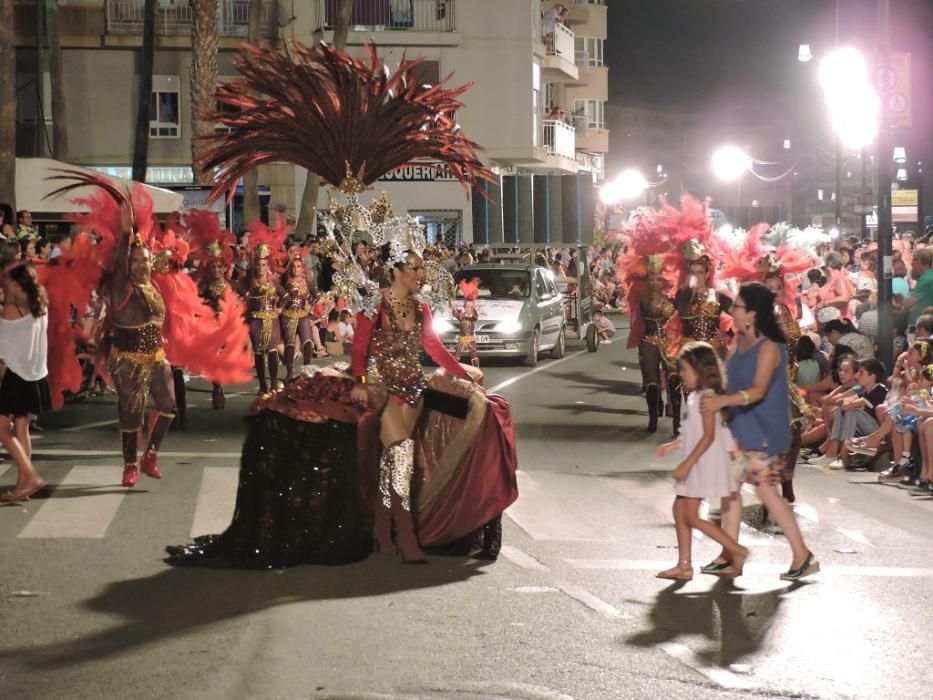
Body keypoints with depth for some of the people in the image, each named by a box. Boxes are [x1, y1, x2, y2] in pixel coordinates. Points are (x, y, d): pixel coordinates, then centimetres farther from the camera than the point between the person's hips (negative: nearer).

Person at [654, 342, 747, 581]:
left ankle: (737, 551, -4)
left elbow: (708, 436, -21)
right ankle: (684, 565, 11)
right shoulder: (694, 396, 13)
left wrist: (687, 464, -23)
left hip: (705, 463, -10)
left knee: (691, 516, -9)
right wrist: (674, 445, 19)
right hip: (695, 464, 10)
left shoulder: (706, 396, -16)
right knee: (680, 510, 9)